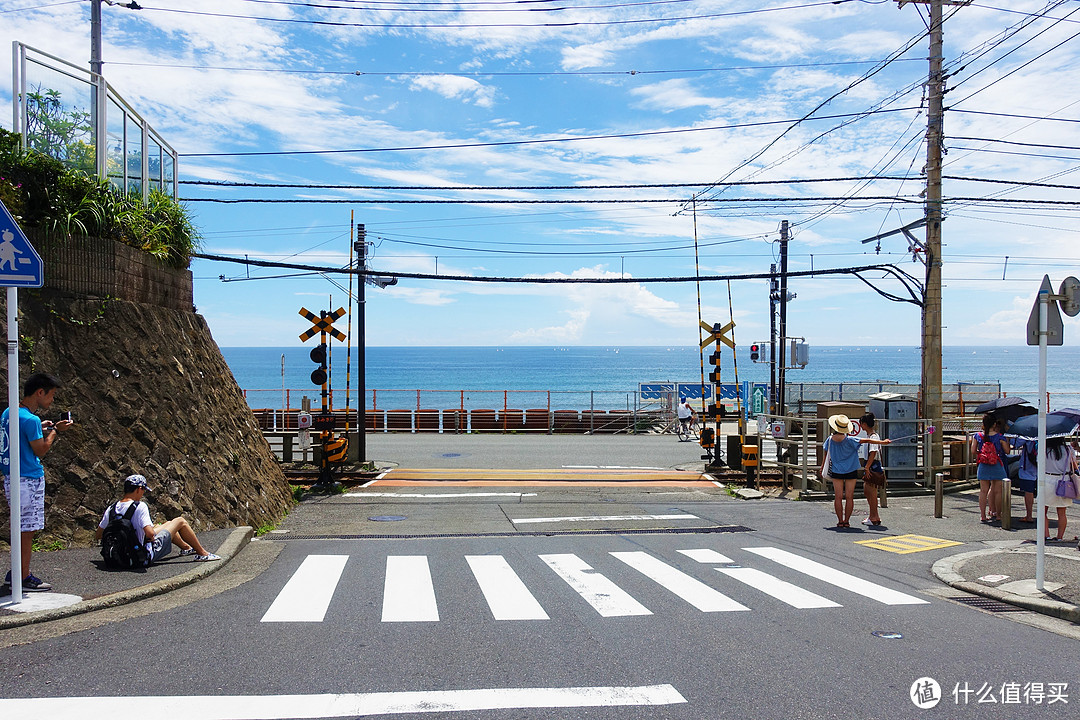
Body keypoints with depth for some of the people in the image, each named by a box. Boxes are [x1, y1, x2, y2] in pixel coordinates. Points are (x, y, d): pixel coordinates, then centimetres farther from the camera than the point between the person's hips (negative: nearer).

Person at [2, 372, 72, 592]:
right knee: (27, 529, -2)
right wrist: (54, 430, -3)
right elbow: (40, 451, -13)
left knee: (22, 527, 17)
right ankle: (24, 578, 5)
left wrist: (40, 428, 14)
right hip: (28, 480, -9)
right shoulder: (30, 420, -19)